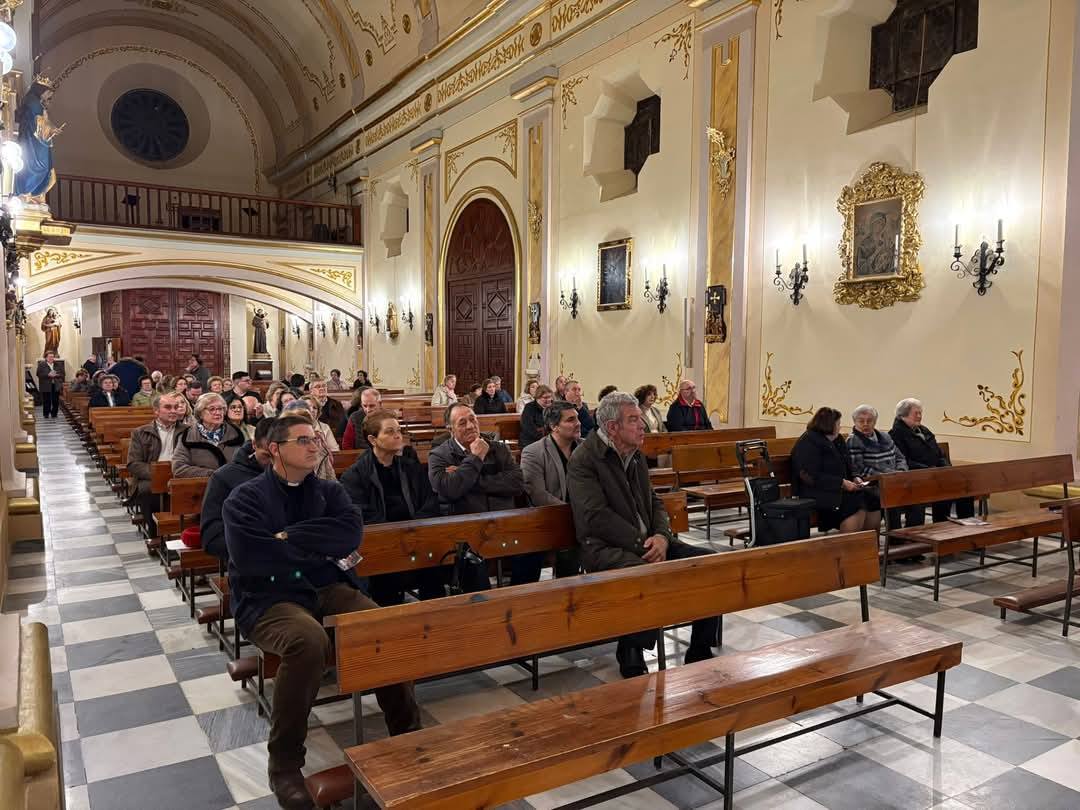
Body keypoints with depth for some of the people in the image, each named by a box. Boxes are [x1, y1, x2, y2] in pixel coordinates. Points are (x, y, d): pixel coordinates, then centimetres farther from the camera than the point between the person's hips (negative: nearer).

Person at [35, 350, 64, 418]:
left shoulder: (58, 364, 11)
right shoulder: (41, 365, 2)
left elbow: (62, 374, 9)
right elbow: (39, 374, -6)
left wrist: (56, 375, -10)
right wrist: (48, 375, -19)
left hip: (56, 386, 3)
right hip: (46, 386, -3)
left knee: (56, 401, 1)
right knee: (46, 401, -2)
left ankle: (54, 414, 13)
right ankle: (46, 414, 9)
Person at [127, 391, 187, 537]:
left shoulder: (186, 431, 21)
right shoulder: (140, 433, 17)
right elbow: (133, 465, 5)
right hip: (150, 480, 0)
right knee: (147, 491, -35)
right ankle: (155, 537, -21)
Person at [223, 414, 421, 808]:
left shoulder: (329, 491, 13)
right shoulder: (245, 498, 0)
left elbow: (353, 531, -6)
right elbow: (252, 557, -17)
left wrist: (291, 537, -13)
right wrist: (324, 550, -8)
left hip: (328, 588, 4)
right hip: (268, 598, -4)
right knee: (309, 641, -36)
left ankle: (407, 735, -2)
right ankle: (284, 762, -16)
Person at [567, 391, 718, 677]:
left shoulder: (636, 456, 16)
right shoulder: (583, 460, -9)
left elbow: (654, 503, 17)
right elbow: (597, 517, -18)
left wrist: (662, 536, -5)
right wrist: (643, 544, -20)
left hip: (648, 543, 8)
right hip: (606, 547, -8)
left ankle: (699, 654, 5)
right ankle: (631, 658, -16)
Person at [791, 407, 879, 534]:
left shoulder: (837, 440, 20)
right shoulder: (808, 443, -9)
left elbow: (845, 468, 27)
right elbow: (810, 476, -18)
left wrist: (854, 478, 4)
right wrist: (841, 483, -19)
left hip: (839, 490, 9)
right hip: (817, 493, -8)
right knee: (856, 504, -27)